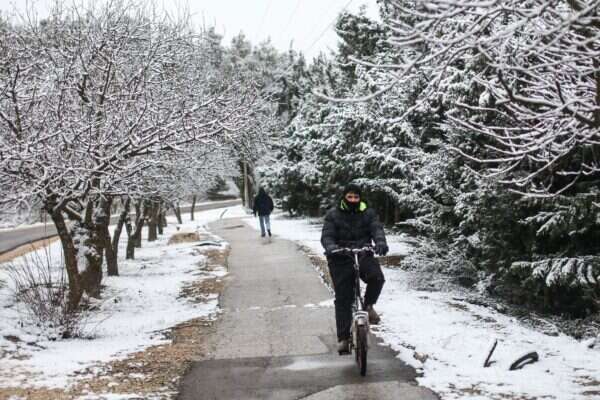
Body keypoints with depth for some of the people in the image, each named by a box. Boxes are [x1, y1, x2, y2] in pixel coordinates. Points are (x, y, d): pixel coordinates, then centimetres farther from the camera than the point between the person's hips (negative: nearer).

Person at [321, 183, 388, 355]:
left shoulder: (368, 213, 5)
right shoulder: (333, 215, 1)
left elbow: (377, 229, -10)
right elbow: (326, 236, -9)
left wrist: (381, 243, -32)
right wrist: (331, 248, -32)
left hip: (363, 256, 1)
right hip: (341, 259, -1)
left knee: (377, 277, -30)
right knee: (343, 299, -2)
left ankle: (368, 305, -1)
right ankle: (343, 338, 5)